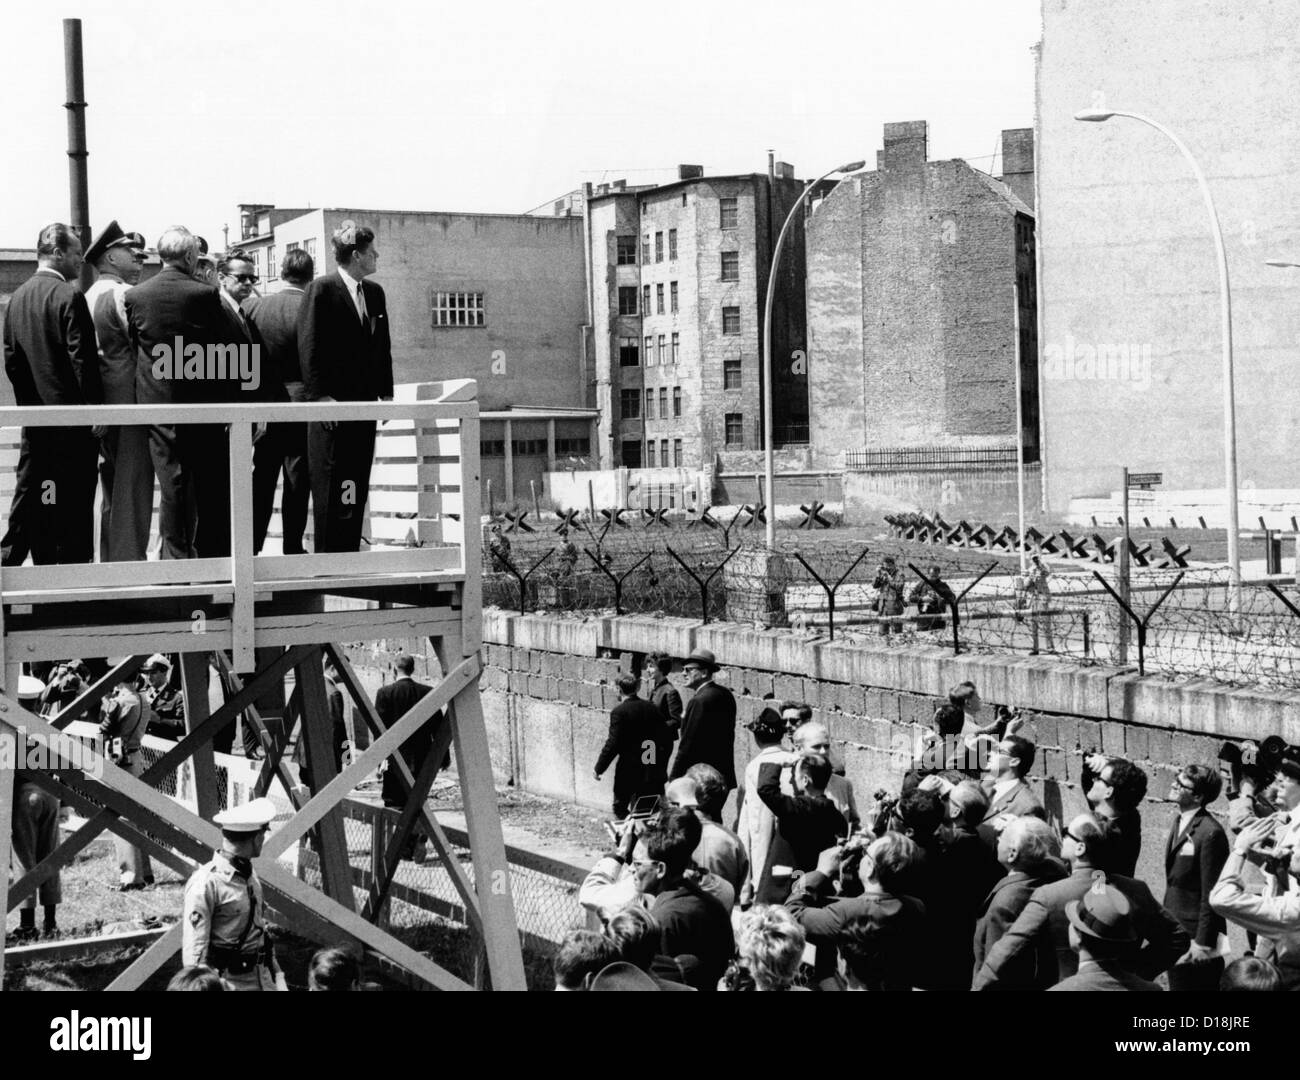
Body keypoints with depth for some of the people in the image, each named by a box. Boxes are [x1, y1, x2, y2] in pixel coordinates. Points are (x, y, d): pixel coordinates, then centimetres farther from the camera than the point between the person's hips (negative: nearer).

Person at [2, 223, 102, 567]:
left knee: (30, 496, 10)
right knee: (75, 501, 1)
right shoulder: (69, 297, -14)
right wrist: (95, 409, -12)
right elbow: (82, 359, -17)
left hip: (34, 417, 7)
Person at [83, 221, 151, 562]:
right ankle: (129, 563, -5)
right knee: (133, 487, -5)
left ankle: (110, 562, 22)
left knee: (112, 489, 16)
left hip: (103, 404, 9)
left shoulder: (88, 297, 12)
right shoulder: (124, 294, -13)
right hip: (132, 402, -9)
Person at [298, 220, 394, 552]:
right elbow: (309, 346, -10)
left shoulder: (375, 293, 14)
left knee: (358, 484, 6)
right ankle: (327, 553, -1)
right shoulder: (321, 290, -6)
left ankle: (350, 551, 10)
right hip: (332, 402, -7)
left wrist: (386, 392, 11)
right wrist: (319, 395, -15)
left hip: (364, 400, 7)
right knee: (330, 484, -5)